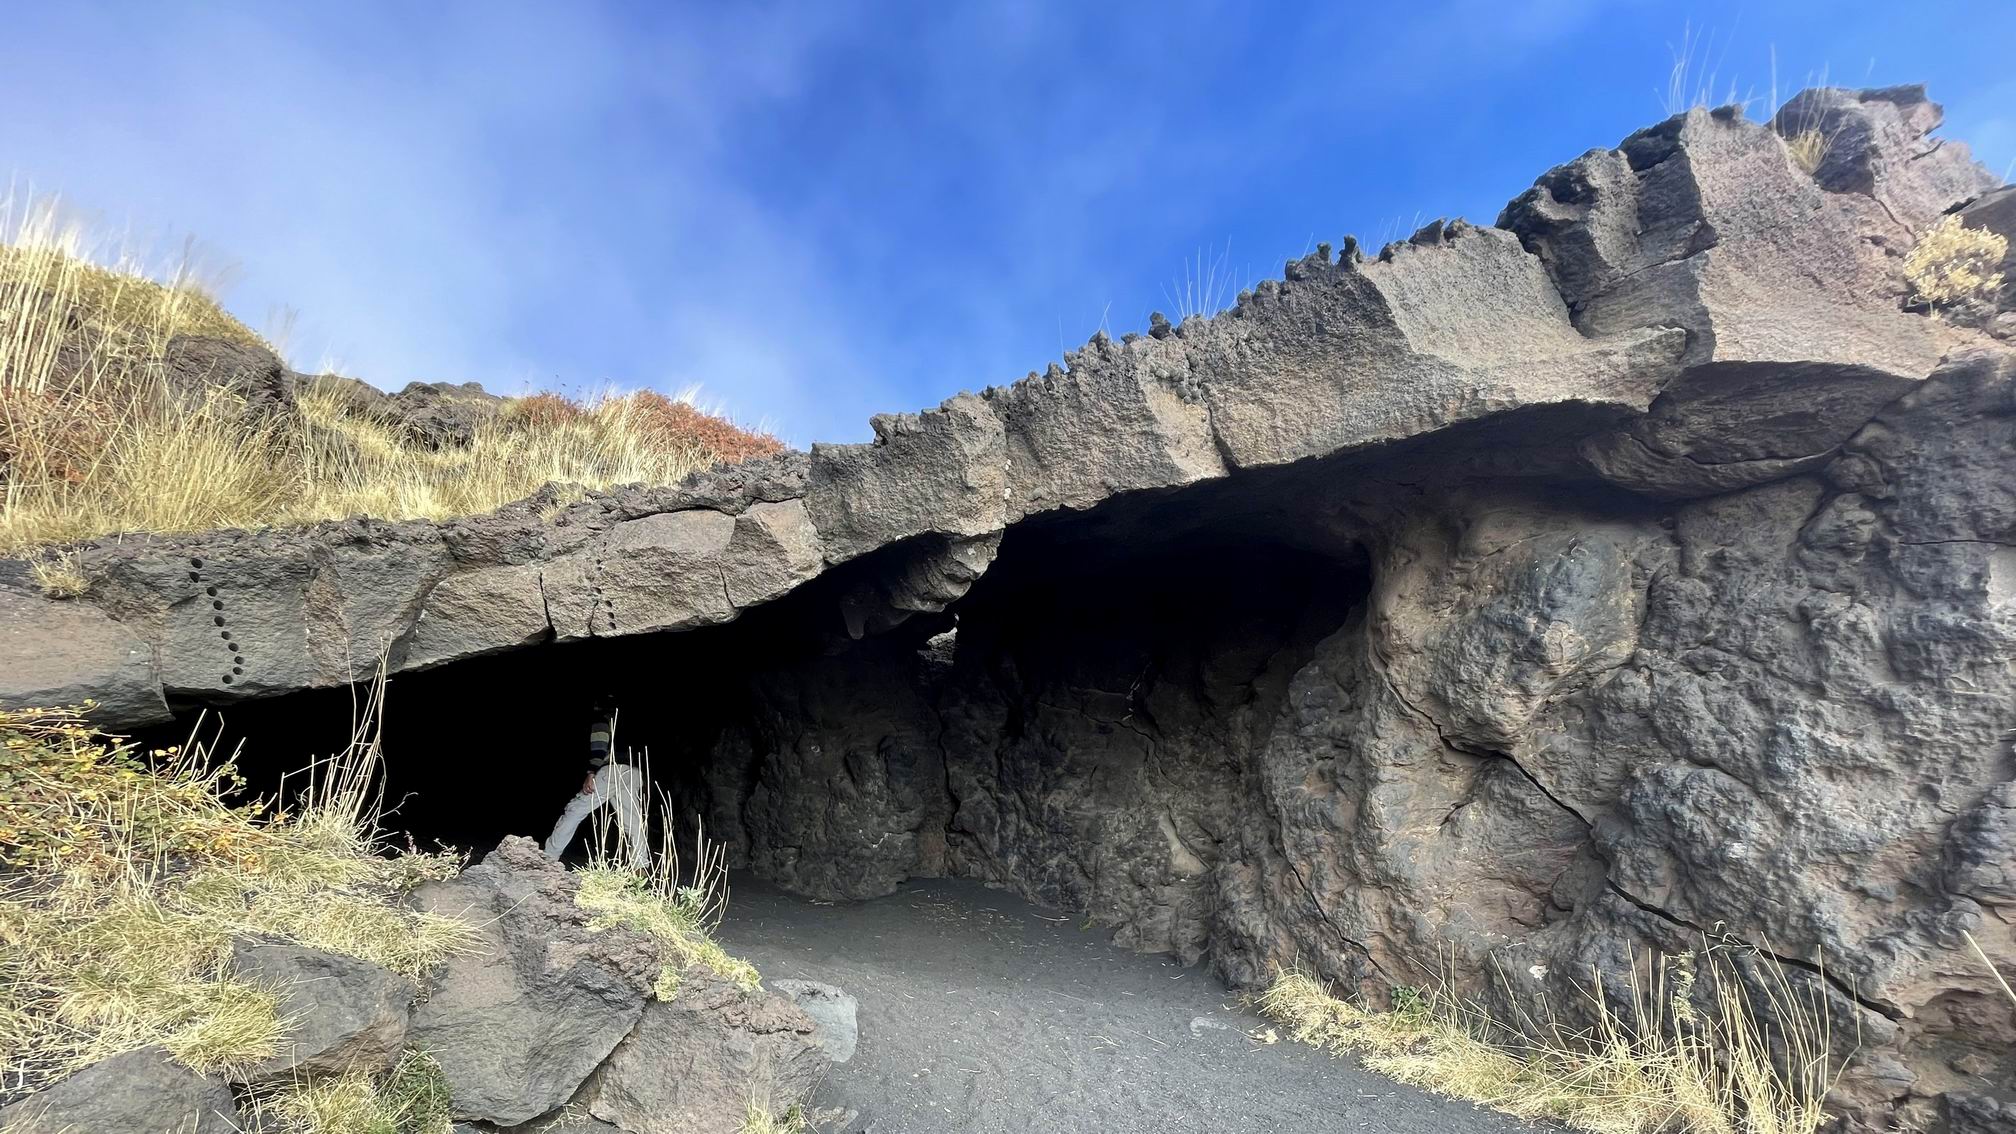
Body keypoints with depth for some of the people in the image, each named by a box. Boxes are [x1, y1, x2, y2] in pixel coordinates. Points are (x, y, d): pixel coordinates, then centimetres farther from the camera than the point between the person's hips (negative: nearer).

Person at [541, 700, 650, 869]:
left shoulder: (601, 717, 12)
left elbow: (600, 744, -7)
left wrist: (591, 774, -13)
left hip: (612, 770, -6)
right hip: (634, 772, 6)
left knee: (575, 810, 4)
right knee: (632, 821, 7)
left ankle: (549, 857, 5)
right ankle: (640, 866, -1)